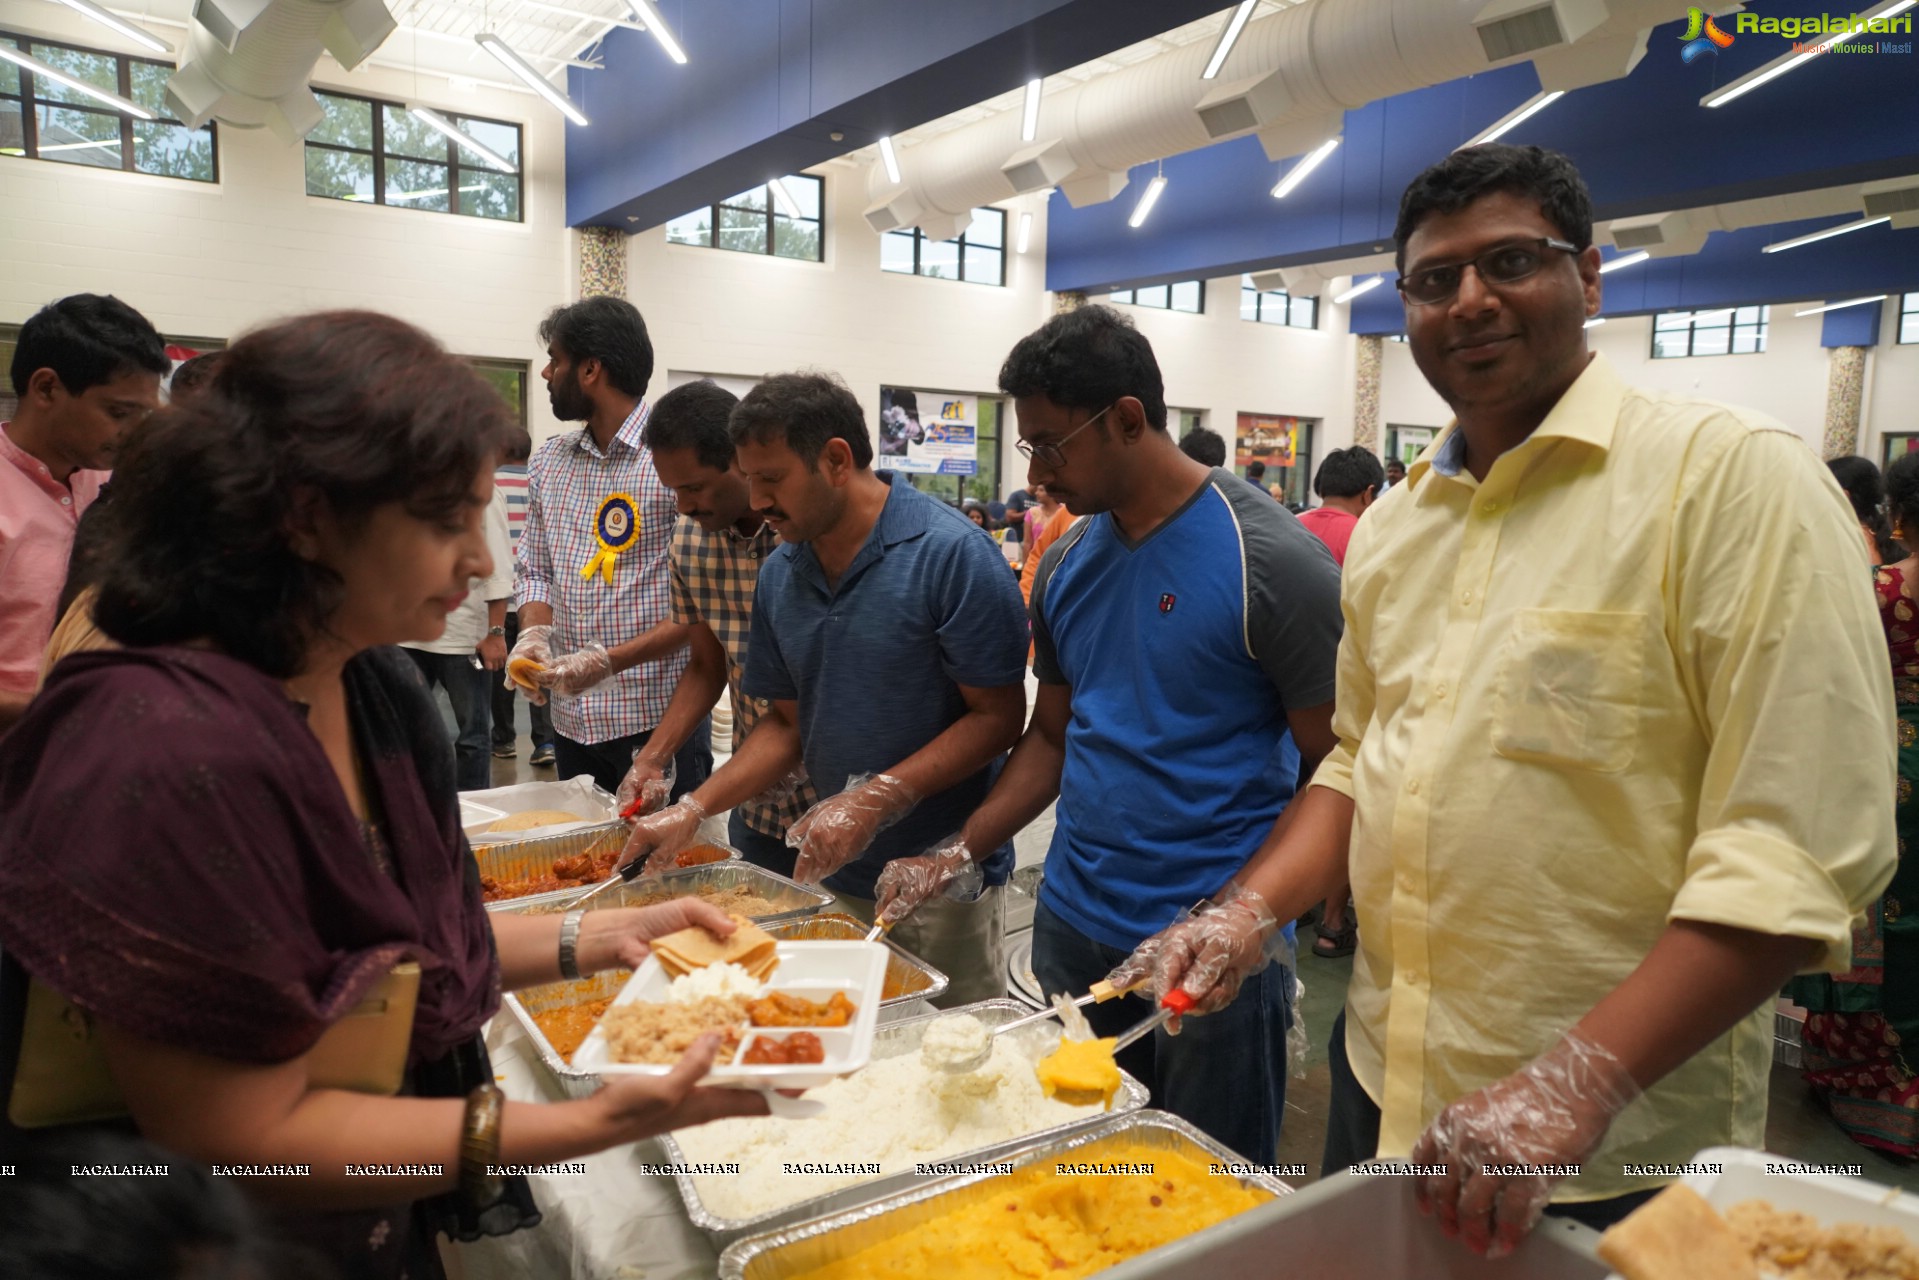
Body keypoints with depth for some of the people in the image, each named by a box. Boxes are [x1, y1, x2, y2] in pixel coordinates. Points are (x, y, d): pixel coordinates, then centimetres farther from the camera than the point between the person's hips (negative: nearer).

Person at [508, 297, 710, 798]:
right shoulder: (549, 461, 9)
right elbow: (533, 569, 15)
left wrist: (608, 661, -21)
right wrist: (534, 632, -6)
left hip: (658, 720, -6)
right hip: (572, 720, 6)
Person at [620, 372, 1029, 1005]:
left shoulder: (951, 554, -16)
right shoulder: (780, 574, 5)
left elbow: (998, 717, -16)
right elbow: (788, 722, 11)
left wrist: (875, 799, -22)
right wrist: (694, 809, 0)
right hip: (833, 874, 6)